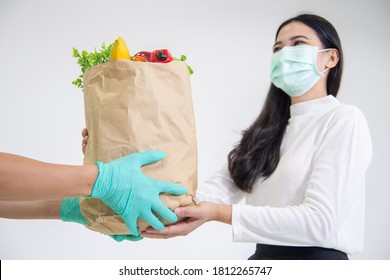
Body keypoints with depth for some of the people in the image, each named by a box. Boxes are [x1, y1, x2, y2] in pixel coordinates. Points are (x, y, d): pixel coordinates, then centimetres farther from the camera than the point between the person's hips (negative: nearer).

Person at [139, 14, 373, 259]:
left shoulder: (345, 121, -8)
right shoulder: (269, 128, 14)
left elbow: (320, 221, -19)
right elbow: (224, 184, -2)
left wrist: (219, 213, -25)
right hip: (265, 256, 6)